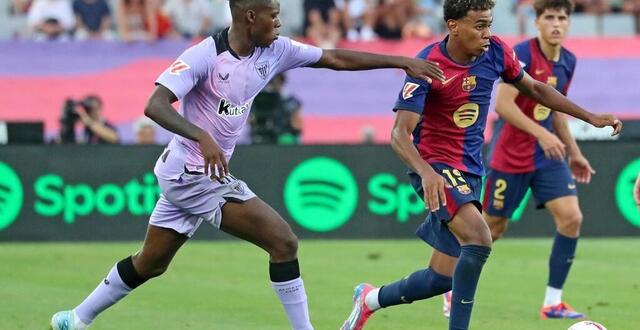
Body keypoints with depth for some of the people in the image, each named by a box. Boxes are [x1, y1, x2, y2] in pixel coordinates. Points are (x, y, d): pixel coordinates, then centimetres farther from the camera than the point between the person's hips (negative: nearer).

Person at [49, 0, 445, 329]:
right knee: (284, 241, -13)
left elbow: (335, 58, 6)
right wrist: (202, 137, -43)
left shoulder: (274, 51, 1)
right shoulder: (205, 56, -20)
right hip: (191, 173, -9)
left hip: (199, 175, 9)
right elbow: (155, 105, -28)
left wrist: (401, 62, 2)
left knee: (149, 264, 19)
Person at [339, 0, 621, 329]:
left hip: (470, 172, 7)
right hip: (436, 169, -7)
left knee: (443, 277, 9)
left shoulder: (495, 52, -3)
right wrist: (425, 172, -42)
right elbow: (400, 134, -23)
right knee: (479, 239, -31)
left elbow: (534, 89, 15)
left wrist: (590, 117, 14)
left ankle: (370, 299, 32)